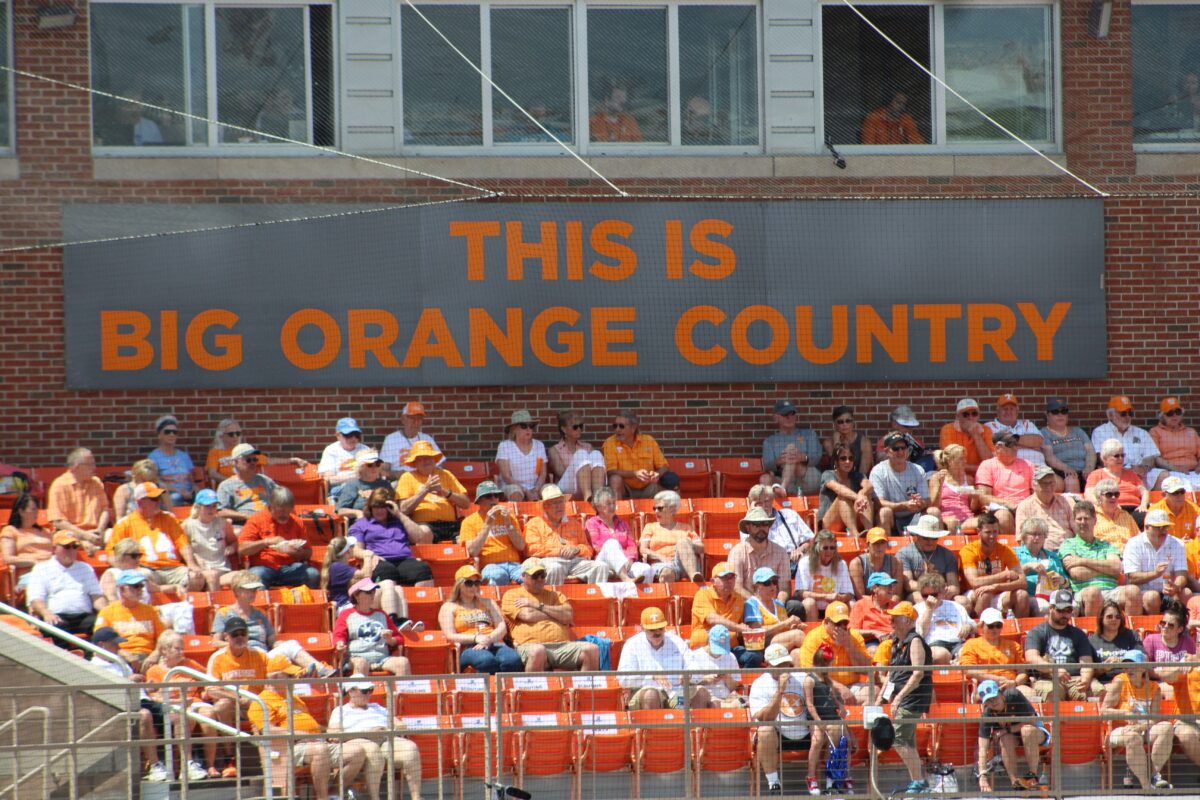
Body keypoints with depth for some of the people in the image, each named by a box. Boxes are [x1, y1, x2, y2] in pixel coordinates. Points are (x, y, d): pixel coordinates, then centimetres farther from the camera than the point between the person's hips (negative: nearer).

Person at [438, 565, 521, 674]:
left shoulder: (488, 603, 28)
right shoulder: (449, 607, 17)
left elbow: (502, 628, 15)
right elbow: (450, 636, 3)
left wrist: (489, 639, -7)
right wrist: (476, 638, -12)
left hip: (494, 644, 3)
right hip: (468, 648, -3)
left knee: (513, 660, -35)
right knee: (486, 660, -42)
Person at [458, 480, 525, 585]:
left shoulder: (508, 516, 20)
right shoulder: (470, 521, 10)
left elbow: (521, 546, 11)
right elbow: (472, 551, -4)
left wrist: (508, 523, -1)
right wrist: (487, 524, -7)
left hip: (513, 564, 3)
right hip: (490, 565, -3)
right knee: (497, 576, -40)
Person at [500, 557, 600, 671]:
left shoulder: (555, 595, 26)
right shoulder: (512, 595, 15)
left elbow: (568, 616, 8)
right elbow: (528, 615, -3)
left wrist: (537, 605, 4)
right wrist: (556, 614, 10)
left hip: (563, 646, 4)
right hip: (531, 645, -4)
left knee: (591, 649, -22)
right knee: (538, 651, -42)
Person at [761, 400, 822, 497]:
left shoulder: (809, 434, 20)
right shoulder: (769, 441, 20)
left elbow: (817, 458, 2)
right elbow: (767, 466, 2)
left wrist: (804, 458, -24)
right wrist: (778, 462, -24)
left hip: (810, 482, -1)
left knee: (791, 447, -22)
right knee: (765, 479, -30)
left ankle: (783, 487, -45)